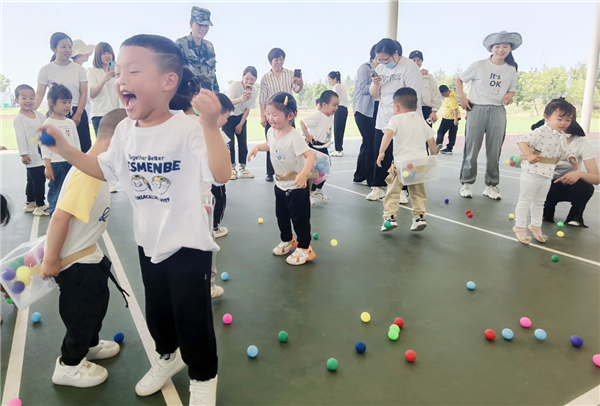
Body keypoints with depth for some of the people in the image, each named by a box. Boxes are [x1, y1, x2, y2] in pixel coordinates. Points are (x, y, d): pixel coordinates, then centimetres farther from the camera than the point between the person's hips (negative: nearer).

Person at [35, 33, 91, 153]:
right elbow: (40, 94, 0)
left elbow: (83, 93, 1)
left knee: (84, 146, -2)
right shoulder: (46, 70, 2)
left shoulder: (79, 69, 4)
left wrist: (77, 115, -9)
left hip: (78, 113, 1)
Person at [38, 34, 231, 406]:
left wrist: (211, 126, -46)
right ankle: (169, 356, 53)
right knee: (157, 311, 25)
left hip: (188, 243, -6)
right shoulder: (125, 131, -1)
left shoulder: (186, 130, -23)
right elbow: (104, 170, 15)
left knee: (192, 317, 6)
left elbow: (221, 175, -35)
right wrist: (65, 149, 4)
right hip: (149, 242, 7)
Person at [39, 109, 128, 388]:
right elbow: (60, 217, -32)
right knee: (83, 311, 9)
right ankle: (68, 366, 30)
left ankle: (90, 345, 48)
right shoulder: (88, 174, -30)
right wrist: (51, 260, -23)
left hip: (87, 253, 9)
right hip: (74, 260, -9)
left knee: (97, 301, 25)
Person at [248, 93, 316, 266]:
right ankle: (287, 241, 42)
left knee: (300, 218, 4)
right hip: (280, 185, 8)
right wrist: (258, 147, 2)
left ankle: (304, 249, 20)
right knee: (281, 216, 21)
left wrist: (304, 173, -52)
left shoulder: (294, 137, -28)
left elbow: (310, 155, -35)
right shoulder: (271, 132, -4)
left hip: (297, 186, -8)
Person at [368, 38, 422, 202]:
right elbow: (374, 94, 13)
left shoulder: (410, 67, -9)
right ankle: (378, 187, 18)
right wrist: (375, 83, -8)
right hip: (383, 121, 6)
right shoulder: (380, 68, 9)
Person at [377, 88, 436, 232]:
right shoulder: (421, 121, 17)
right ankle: (419, 216, 12)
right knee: (418, 192, 17)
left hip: (402, 163, -5)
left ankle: (390, 217, 0)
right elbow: (431, 141, 17)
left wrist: (381, 152, -19)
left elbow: (388, 134, -18)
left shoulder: (396, 119, 1)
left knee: (393, 190, 5)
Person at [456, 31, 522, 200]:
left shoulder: (512, 70, 7)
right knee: (471, 149, 1)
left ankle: (491, 185, 15)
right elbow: (459, 79, 6)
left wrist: (509, 96, -9)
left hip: (498, 112, 3)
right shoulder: (479, 65, -3)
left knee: (494, 151, 5)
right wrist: (462, 98, -6)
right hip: (477, 110, -3)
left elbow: (512, 90, 15)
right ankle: (466, 183, 12)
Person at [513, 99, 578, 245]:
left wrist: (572, 159, 2)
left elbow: (565, 151, 20)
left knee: (539, 202, 21)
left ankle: (535, 226, 36)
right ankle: (519, 227, 13)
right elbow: (523, 141, -25)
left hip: (547, 174, 9)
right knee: (525, 200, 2)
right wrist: (529, 155, -37)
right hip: (532, 172, -8)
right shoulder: (541, 132, -20)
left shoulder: (562, 137, 8)